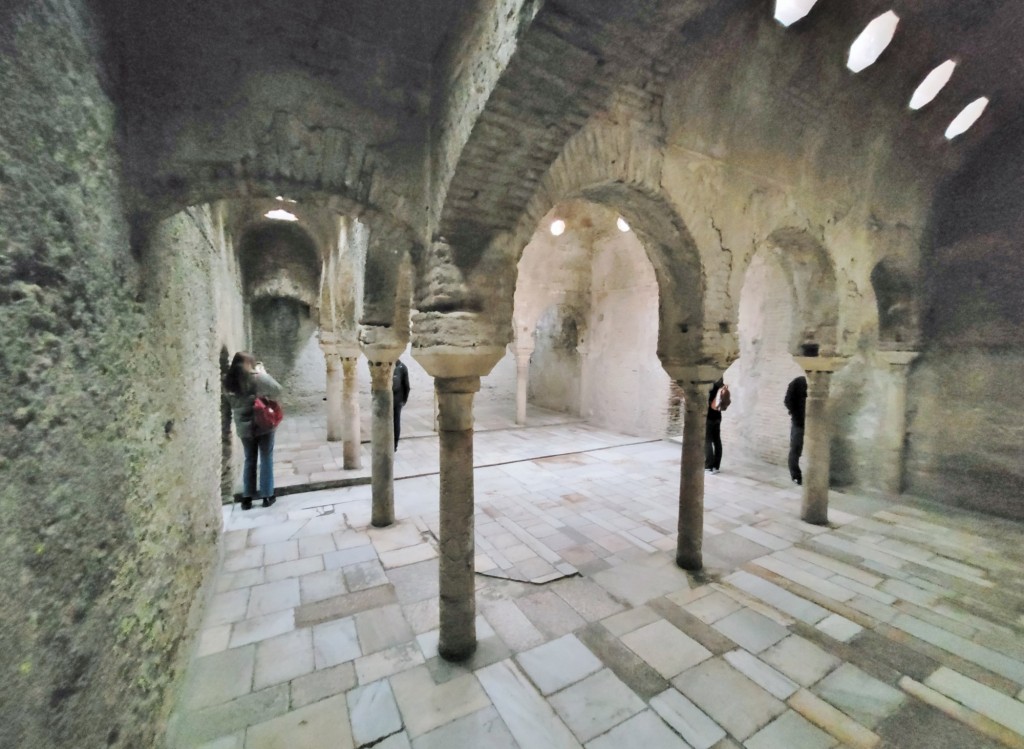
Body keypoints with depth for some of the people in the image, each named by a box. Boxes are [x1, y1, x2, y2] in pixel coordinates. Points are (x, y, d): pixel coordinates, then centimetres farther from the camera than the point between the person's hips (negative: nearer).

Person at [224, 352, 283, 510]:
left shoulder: (228, 381, 0)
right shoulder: (256, 378, -15)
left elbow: (232, 402, 10)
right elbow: (277, 390, -11)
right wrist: (262, 371, -3)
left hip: (243, 428, 4)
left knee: (249, 461, 16)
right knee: (266, 460, 8)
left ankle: (247, 497, 19)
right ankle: (267, 496, 13)